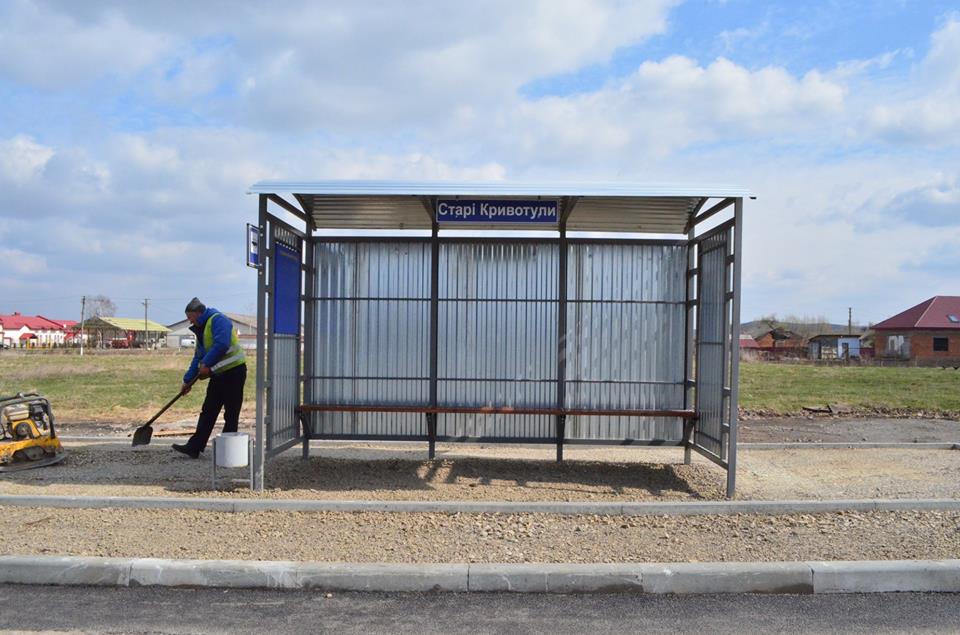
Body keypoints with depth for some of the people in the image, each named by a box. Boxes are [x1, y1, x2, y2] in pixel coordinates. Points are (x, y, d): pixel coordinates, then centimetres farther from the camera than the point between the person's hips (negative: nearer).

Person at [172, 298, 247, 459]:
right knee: (207, 412, 8)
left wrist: (206, 364, -20)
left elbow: (221, 344, -26)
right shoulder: (201, 330, 19)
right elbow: (198, 357, 21)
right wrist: (188, 380, 18)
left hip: (233, 371, -10)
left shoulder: (218, 320, -12)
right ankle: (194, 447, 11)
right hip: (218, 373, 10)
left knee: (231, 415, -2)